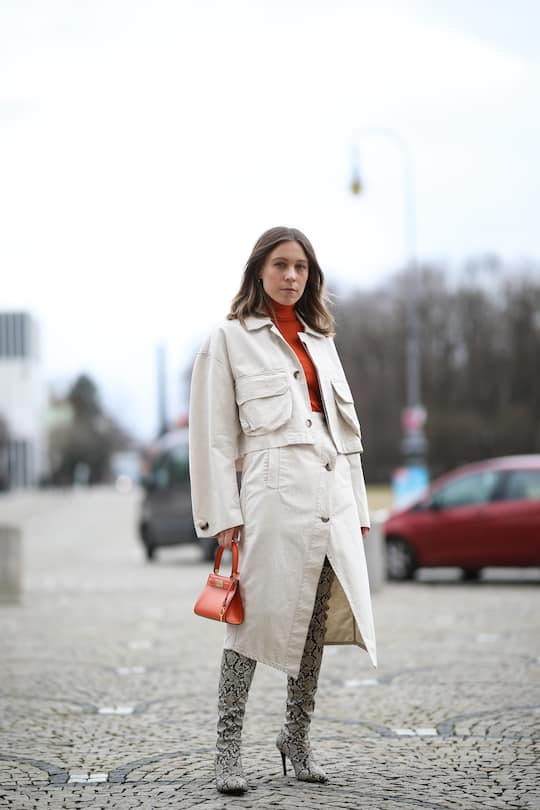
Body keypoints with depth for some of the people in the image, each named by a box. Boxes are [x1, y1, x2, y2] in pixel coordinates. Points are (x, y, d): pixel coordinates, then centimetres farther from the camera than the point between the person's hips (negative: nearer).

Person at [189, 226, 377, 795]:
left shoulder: (319, 339, 19)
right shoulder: (229, 338, 3)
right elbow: (214, 434, -1)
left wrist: (358, 506, 15)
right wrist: (225, 515, -8)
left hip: (333, 495, 6)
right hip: (275, 489, -6)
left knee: (318, 621, 8)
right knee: (258, 616, -8)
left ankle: (297, 736, 20)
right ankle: (228, 748, 0)